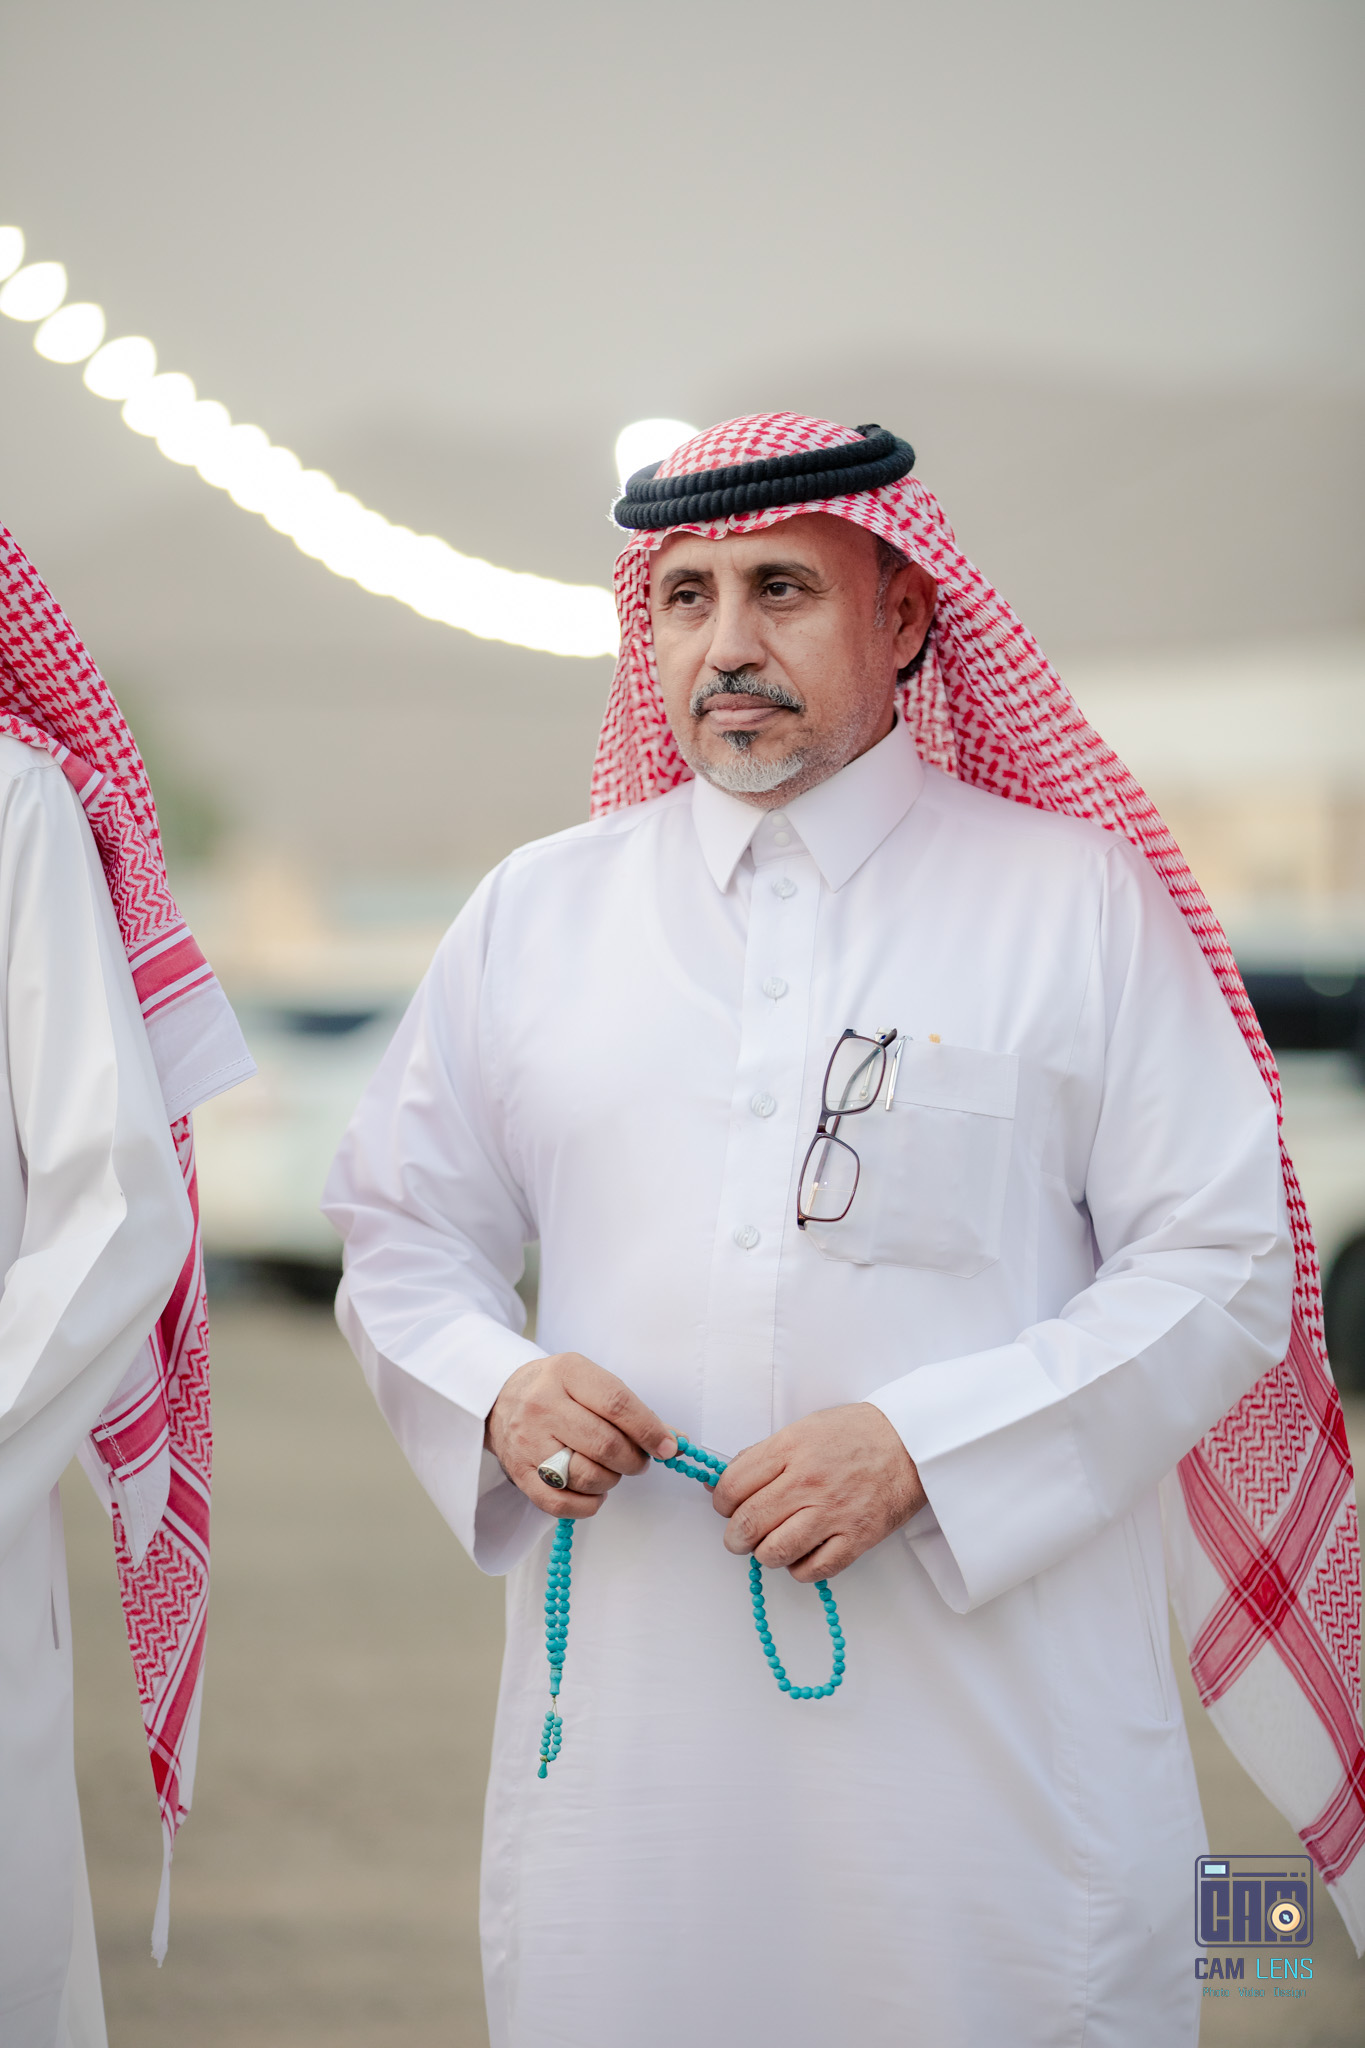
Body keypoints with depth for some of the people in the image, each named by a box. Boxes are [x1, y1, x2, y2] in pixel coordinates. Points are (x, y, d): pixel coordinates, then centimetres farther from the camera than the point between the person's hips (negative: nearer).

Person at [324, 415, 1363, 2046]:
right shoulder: (531, 915, 12)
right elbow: (401, 1234, 17)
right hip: (625, 1716, 2)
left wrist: (922, 1447, -13)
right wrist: (497, 1393, -5)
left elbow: (1221, 1268, -1)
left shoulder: (1076, 901, 3)